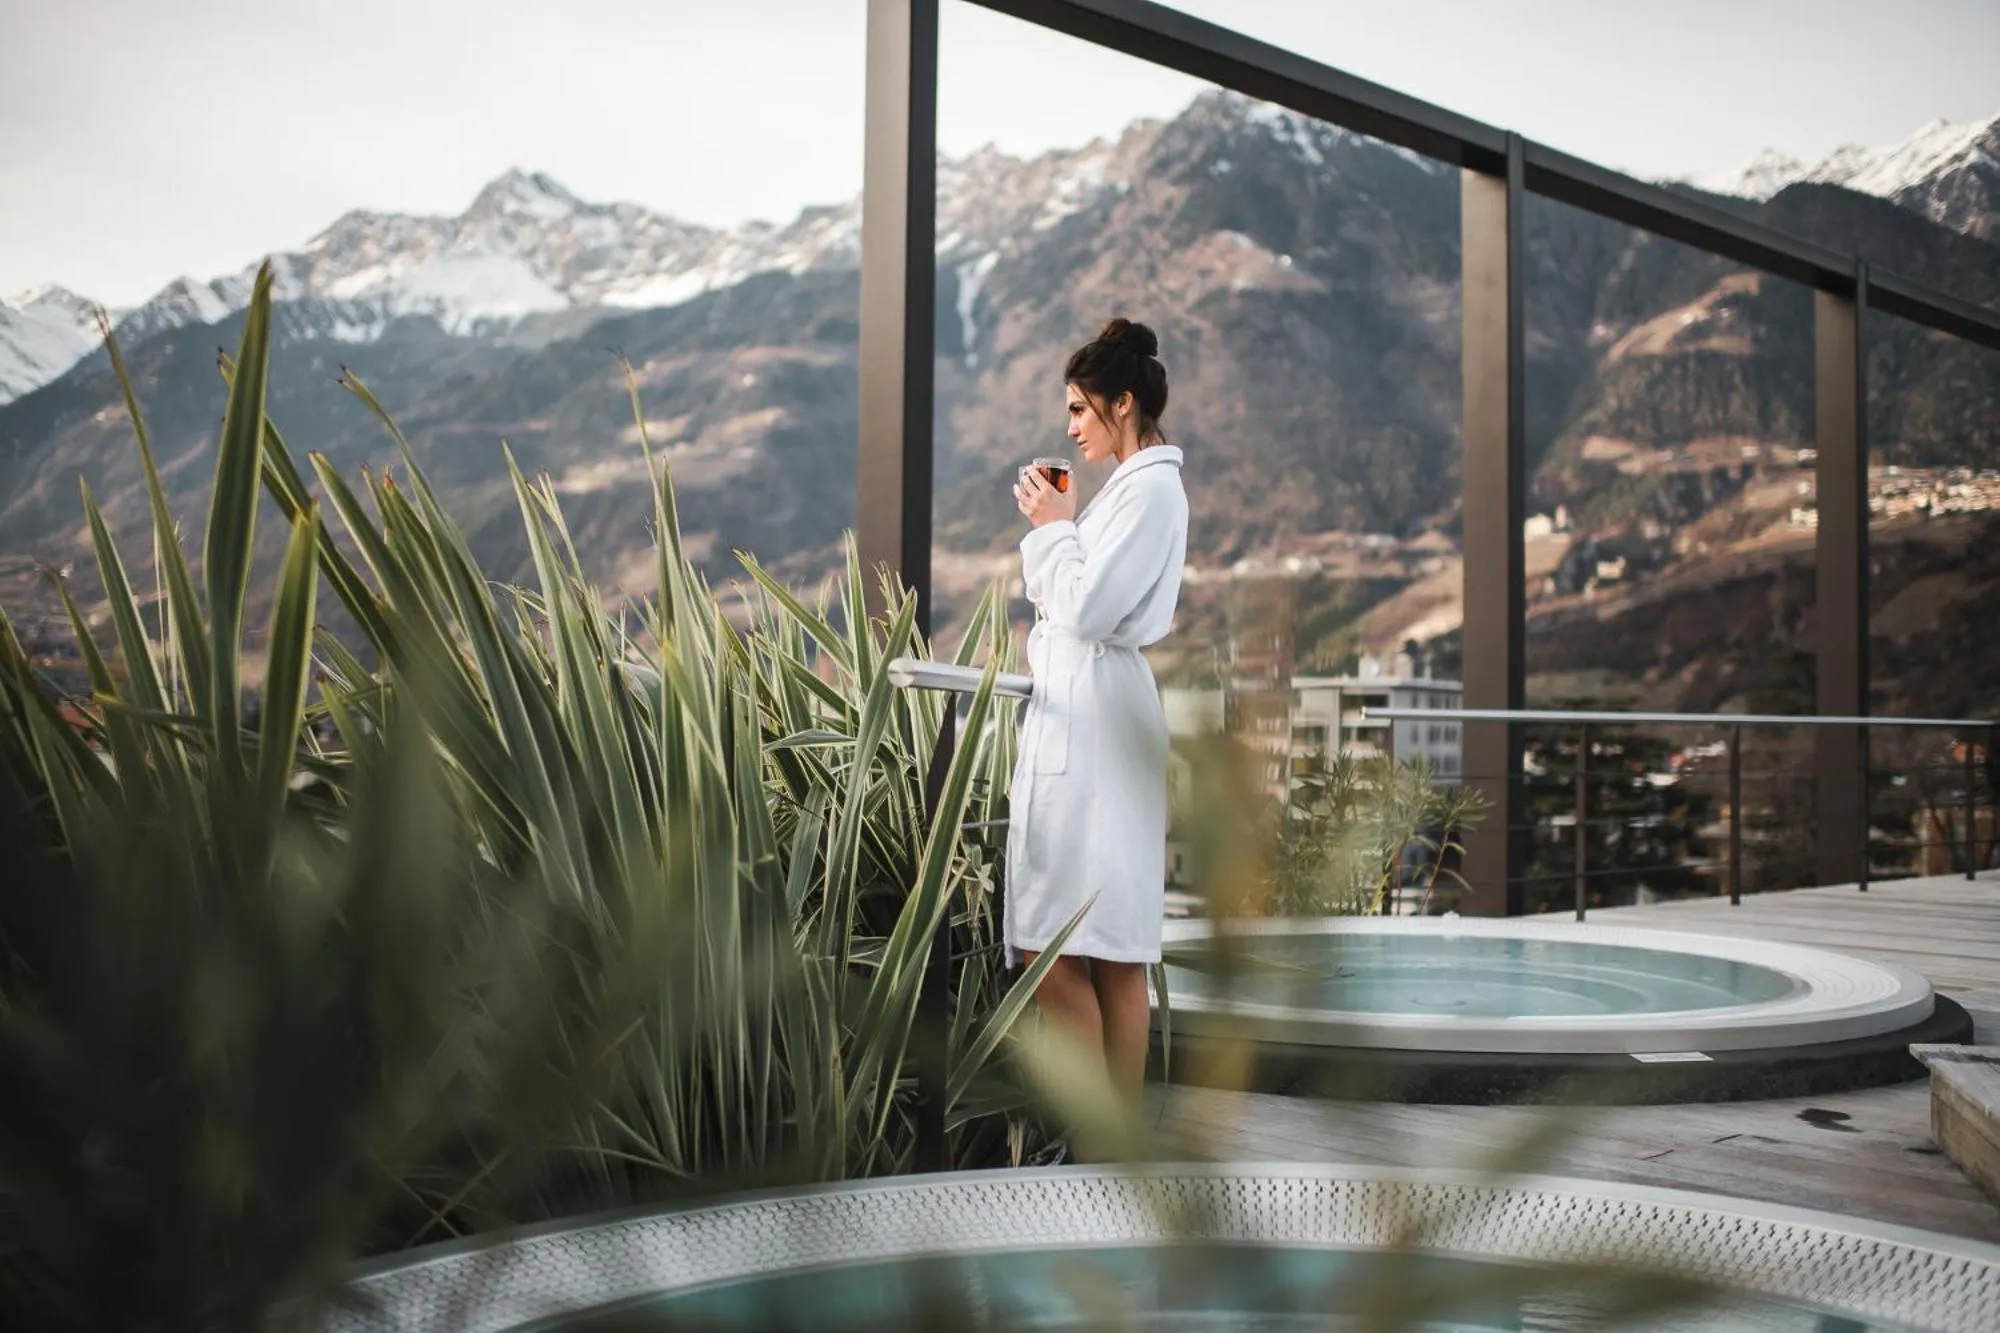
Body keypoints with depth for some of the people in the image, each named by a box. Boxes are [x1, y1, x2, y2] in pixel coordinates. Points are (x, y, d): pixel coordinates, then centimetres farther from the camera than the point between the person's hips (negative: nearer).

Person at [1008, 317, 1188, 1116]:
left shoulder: (1151, 489, -11)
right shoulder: (1132, 486, 18)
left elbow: (1087, 608, -18)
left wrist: (1052, 528, -5)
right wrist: (1055, 525, 10)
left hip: (1094, 727, -10)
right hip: (1074, 719, 10)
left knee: (1055, 946, -9)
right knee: (1112, 951, 11)